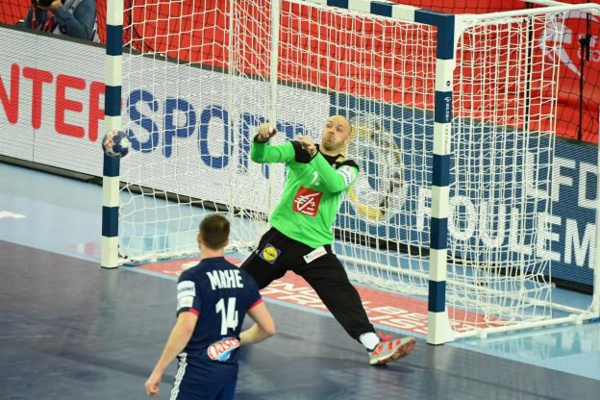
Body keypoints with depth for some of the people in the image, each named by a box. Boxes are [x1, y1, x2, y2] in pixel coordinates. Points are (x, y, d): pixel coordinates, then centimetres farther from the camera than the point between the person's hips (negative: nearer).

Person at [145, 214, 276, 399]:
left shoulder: (192, 278, -11)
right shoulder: (242, 278, 7)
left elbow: (185, 327, -24)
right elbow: (268, 328, 8)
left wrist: (158, 371, -19)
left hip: (198, 372, -6)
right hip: (229, 371, 6)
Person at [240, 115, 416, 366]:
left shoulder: (348, 168, -1)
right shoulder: (298, 150, 1)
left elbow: (335, 183, -24)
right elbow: (260, 156, -12)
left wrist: (314, 155, -38)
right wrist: (261, 140, -35)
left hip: (315, 245, -1)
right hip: (280, 236, 1)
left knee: (343, 295, -15)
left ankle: (375, 347, -23)